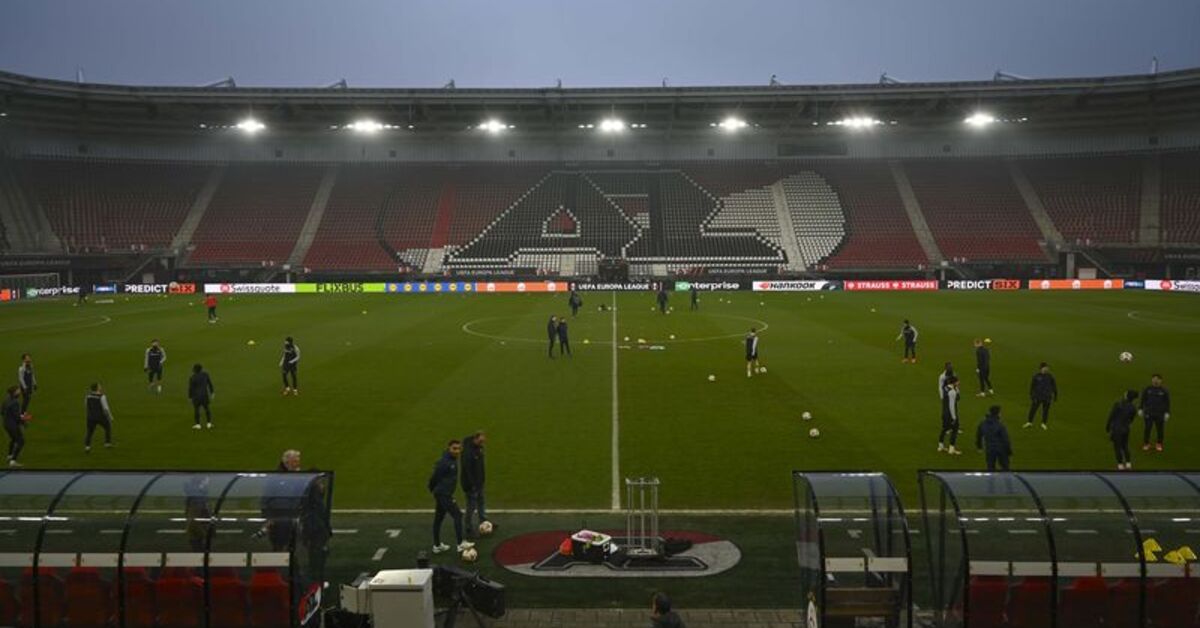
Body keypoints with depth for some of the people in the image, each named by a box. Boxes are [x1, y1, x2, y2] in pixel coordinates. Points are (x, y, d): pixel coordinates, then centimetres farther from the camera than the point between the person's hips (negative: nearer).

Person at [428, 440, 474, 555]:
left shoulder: (453, 460, 9)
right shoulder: (444, 462, -21)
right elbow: (435, 477, -16)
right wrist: (432, 489, 0)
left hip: (446, 494, 10)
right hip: (443, 494, -10)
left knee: (439, 518, 15)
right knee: (457, 515, -10)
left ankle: (437, 545, 25)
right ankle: (461, 544, -10)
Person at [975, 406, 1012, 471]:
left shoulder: (983, 424, -3)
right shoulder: (1000, 425, -21)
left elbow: (978, 435, 12)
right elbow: (1005, 439, -16)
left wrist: (979, 445, 29)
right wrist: (1009, 450, -4)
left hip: (989, 449, 4)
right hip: (1001, 448, -4)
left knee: (990, 468, 10)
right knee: (1005, 467, 12)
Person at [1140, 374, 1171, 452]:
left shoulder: (1164, 390, -3)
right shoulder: (1148, 389, -1)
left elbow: (1168, 402, 2)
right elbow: (1143, 399, 7)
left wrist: (1167, 413, -2)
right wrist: (1140, 409, 4)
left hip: (1160, 414, 0)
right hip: (1149, 413, 0)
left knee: (1160, 429, 7)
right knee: (1147, 428, 0)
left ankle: (1159, 444, 21)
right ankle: (1146, 444, 12)